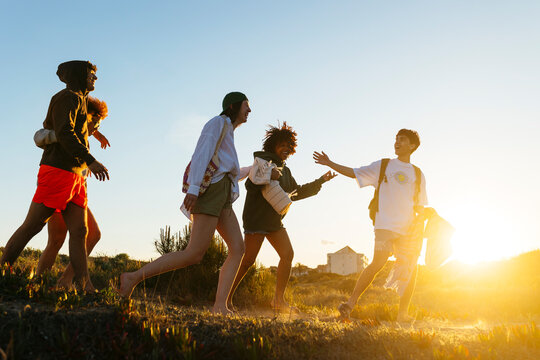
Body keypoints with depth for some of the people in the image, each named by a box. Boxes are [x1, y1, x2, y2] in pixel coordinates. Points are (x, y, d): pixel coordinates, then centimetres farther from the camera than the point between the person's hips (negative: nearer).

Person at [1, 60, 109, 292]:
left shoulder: (78, 100, 24)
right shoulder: (68, 97, -5)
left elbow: (47, 125, 39)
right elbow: (64, 133, -20)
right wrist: (90, 160, -28)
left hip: (74, 176, 9)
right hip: (57, 171, -9)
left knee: (79, 231, -3)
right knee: (32, 226, -6)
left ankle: (84, 287, -8)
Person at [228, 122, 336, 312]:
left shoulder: (284, 169, 19)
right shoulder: (263, 161, -6)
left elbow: (296, 192, 24)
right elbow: (250, 185, -18)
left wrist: (319, 182, 21)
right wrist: (268, 176, -34)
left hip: (274, 220, 8)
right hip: (256, 218, -8)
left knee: (288, 255, -3)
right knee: (248, 259, -9)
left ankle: (279, 299, 2)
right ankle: (226, 296, 5)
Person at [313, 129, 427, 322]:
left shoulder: (418, 174, 17)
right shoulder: (382, 166, 13)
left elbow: (420, 206, 16)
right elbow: (354, 173, 13)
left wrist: (417, 222, -3)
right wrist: (330, 164, 6)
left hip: (408, 229, 3)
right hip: (385, 224, -3)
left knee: (411, 268, -4)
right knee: (378, 263, -18)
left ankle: (403, 313, 7)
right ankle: (351, 303, -12)